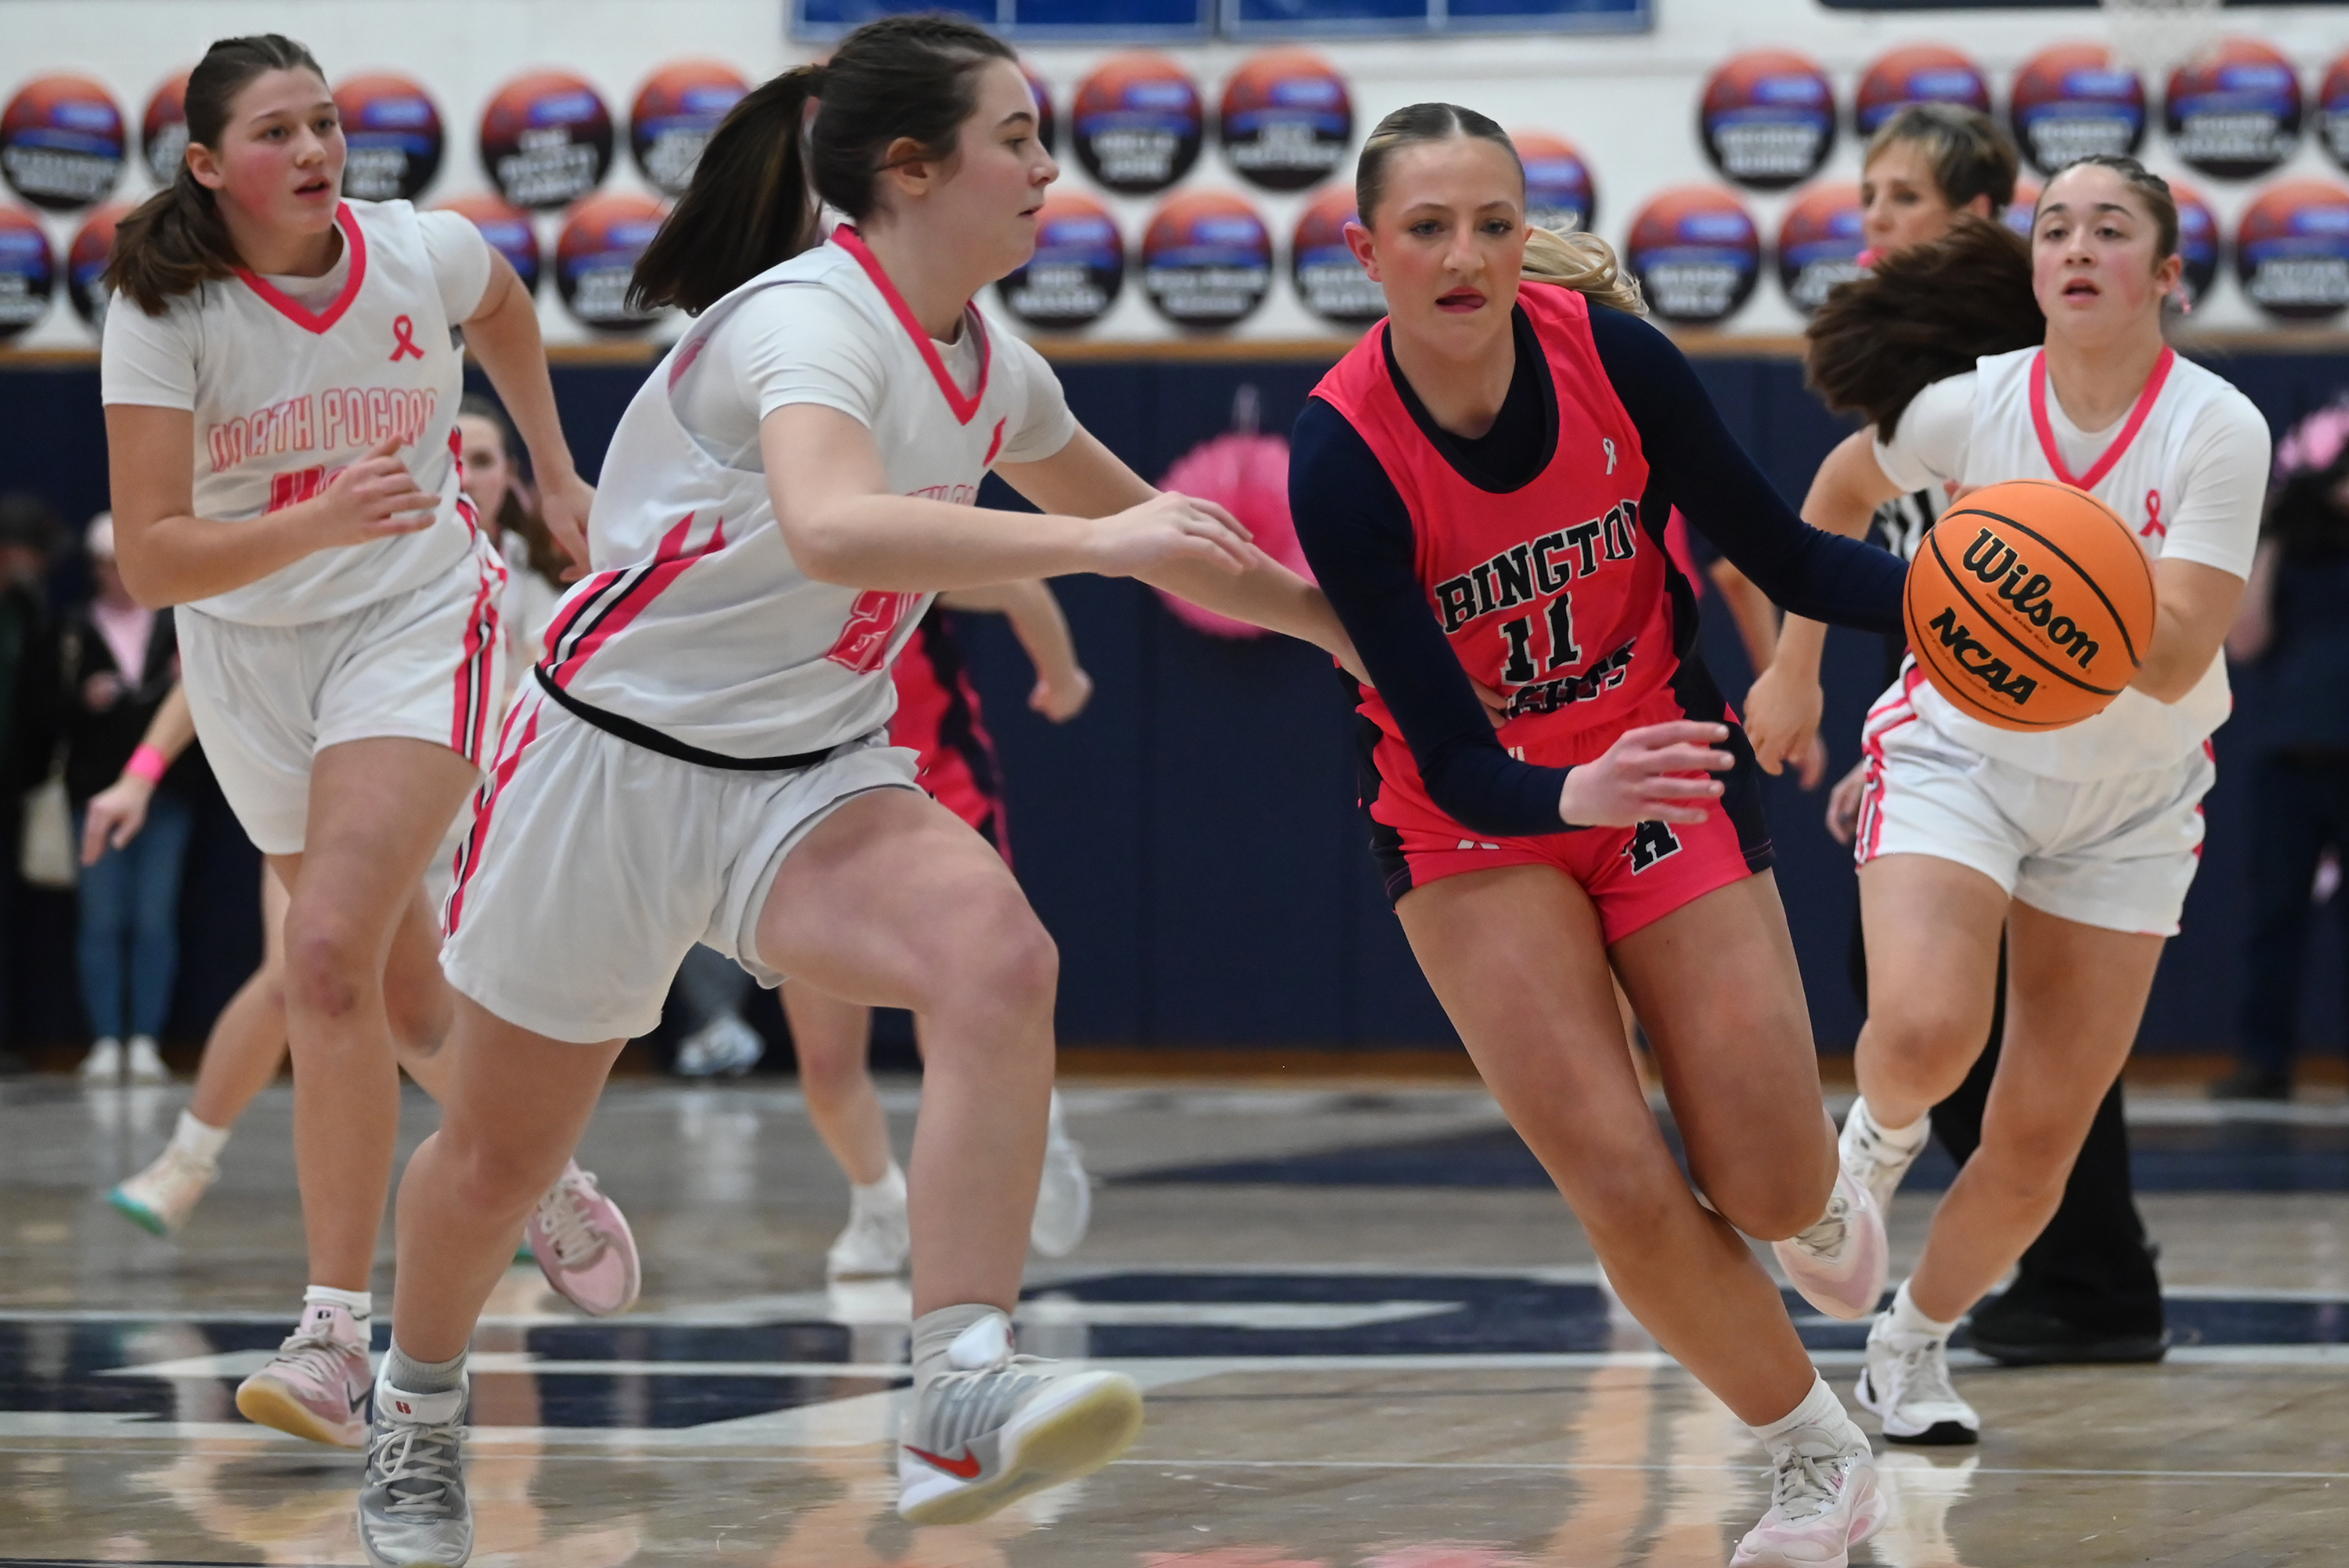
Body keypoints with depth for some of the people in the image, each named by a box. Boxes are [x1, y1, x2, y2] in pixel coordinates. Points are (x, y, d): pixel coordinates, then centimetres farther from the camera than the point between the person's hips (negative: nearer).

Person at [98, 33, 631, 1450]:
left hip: (418, 627, -2)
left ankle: (335, 1338, -22)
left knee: (332, 954, -22)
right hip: (249, 655, 2)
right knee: (408, 1006, 12)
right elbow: (150, 559, -24)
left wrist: (556, 472, 18)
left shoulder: (426, 255, -12)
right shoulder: (162, 312, -17)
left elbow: (505, 310, 15)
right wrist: (318, 523, -38)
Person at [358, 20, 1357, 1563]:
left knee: (998, 955, -28)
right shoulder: (812, 320, -22)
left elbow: (1150, 531, 24)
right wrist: (1089, 542, -45)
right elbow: (831, 528, -44)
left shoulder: (992, 367, 3)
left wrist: (1345, 621, 28)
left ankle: (961, 1406, -34)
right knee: (496, 1160, 10)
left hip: (811, 780, 5)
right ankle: (419, 1403, 43)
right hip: (619, 760, -5)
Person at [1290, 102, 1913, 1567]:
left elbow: (1782, 553, -7)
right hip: (1473, 822, -1)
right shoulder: (1343, 455, -25)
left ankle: (1821, 1186, 37)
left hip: (1666, 763, 1)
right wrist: (1576, 794, -46)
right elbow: (1453, 762, -25)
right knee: (1622, 1182, -14)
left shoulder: (1611, 354, -19)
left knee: (1773, 1196, -3)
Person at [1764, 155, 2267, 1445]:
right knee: (1923, 1030, -29)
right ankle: (1880, 1135, 6)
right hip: (1959, 753, -1)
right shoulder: (1973, 403, -13)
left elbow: (2174, 663, -24)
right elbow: (1845, 484, 10)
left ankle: (1911, 1347, 28)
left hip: (2130, 803, 1)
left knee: (2041, 1144, 4)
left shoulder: (2217, 429, -17)